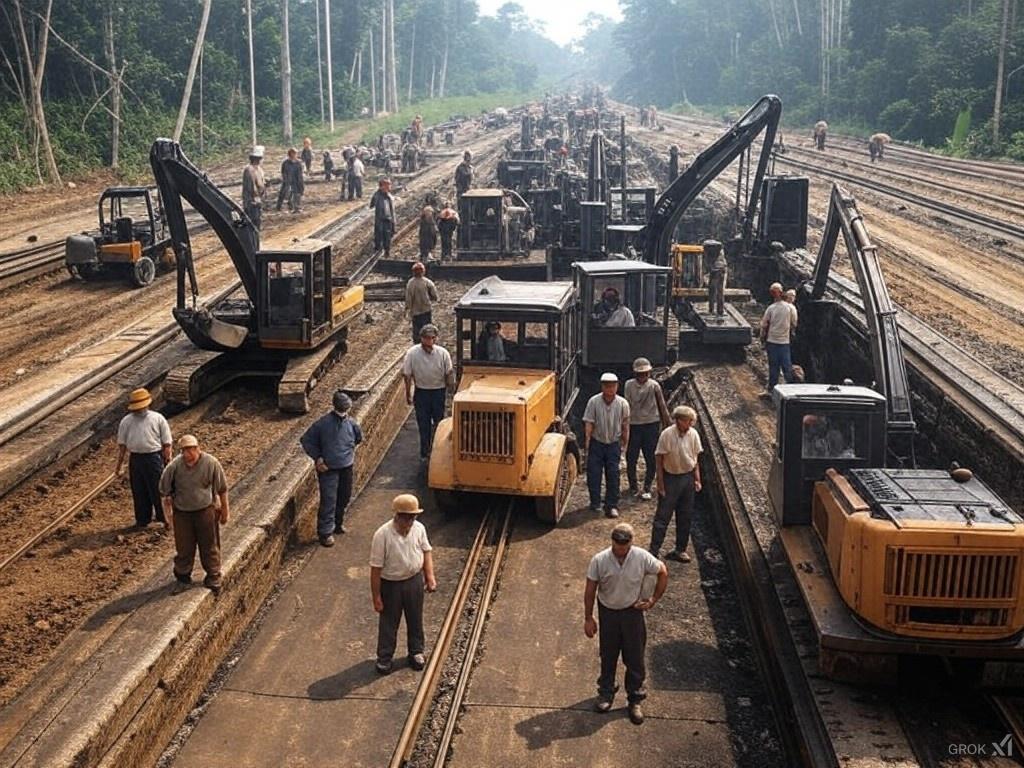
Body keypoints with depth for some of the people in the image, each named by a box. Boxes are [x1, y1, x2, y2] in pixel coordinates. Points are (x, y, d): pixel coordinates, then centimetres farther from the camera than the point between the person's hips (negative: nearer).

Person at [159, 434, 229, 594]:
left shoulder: (211, 463, -16)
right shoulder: (175, 466, -16)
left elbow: (222, 489, -3)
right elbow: (165, 490, 1)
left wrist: (224, 511, 4)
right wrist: (168, 509, 4)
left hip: (206, 510, 0)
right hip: (182, 512, 0)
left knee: (209, 546, 10)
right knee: (184, 548, 11)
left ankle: (213, 579, 25)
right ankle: (183, 576, 33)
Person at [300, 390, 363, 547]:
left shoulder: (352, 424, -6)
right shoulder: (322, 423, -17)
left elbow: (358, 438, 18)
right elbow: (306, 440, -5)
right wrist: (317, 457, -10)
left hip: (347, 467, 5)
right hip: (328, 469, -5)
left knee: (344, 498, 17)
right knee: (328, 500, -6)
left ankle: (338, 524, 38)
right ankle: (325, 532, 2)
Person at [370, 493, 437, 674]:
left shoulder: (419, 528, -12)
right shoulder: (382, 535, -26)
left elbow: (426, 551, 6)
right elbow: (376, 568, -19)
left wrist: (430, 575, -3)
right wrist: (376, 597, -15)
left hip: (414, 581, 4)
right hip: (391, 585, -4)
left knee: (415, 619, 20)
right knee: (388, 622, 14)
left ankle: (416, 651, 42)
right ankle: (384, 657, 34)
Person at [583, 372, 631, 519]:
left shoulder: (623, 404, -9)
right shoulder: (593, 402, -13)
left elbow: (625, 426, 1)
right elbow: (588, 423, -11)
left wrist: (624, 444, 3)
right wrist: (587, 441, -18)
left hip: (613, 444, 0)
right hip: (596, 443, 0)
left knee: (613, 475, -1)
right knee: (593, 474, 2)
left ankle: (612, 506, 6)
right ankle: (595, 503, 17)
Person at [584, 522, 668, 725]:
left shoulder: (643, 558, -19)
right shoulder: (599, 560, -19)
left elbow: (663, 572, -1)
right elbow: (590, 590, -8)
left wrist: (654, 600, -3)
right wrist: (588, 618, -4)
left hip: (633, 612, 0)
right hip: (607, 612, 0)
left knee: (635, 659, 9)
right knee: (608, 657, 16)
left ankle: (635, 699, 26)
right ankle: (606, 692, 38)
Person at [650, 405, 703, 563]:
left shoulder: (693, 434, -5)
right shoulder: (667, 435, -17)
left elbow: (695, 458, 6)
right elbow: (659, 459, -11)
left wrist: (697, 479, 4)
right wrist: (660, 483, -11)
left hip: (688, 478, 4)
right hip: (670, 478, -4)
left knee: (686, 516, 11)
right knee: (663, 516, -2)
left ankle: (680, 550, 25)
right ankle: (653, 551, 3)